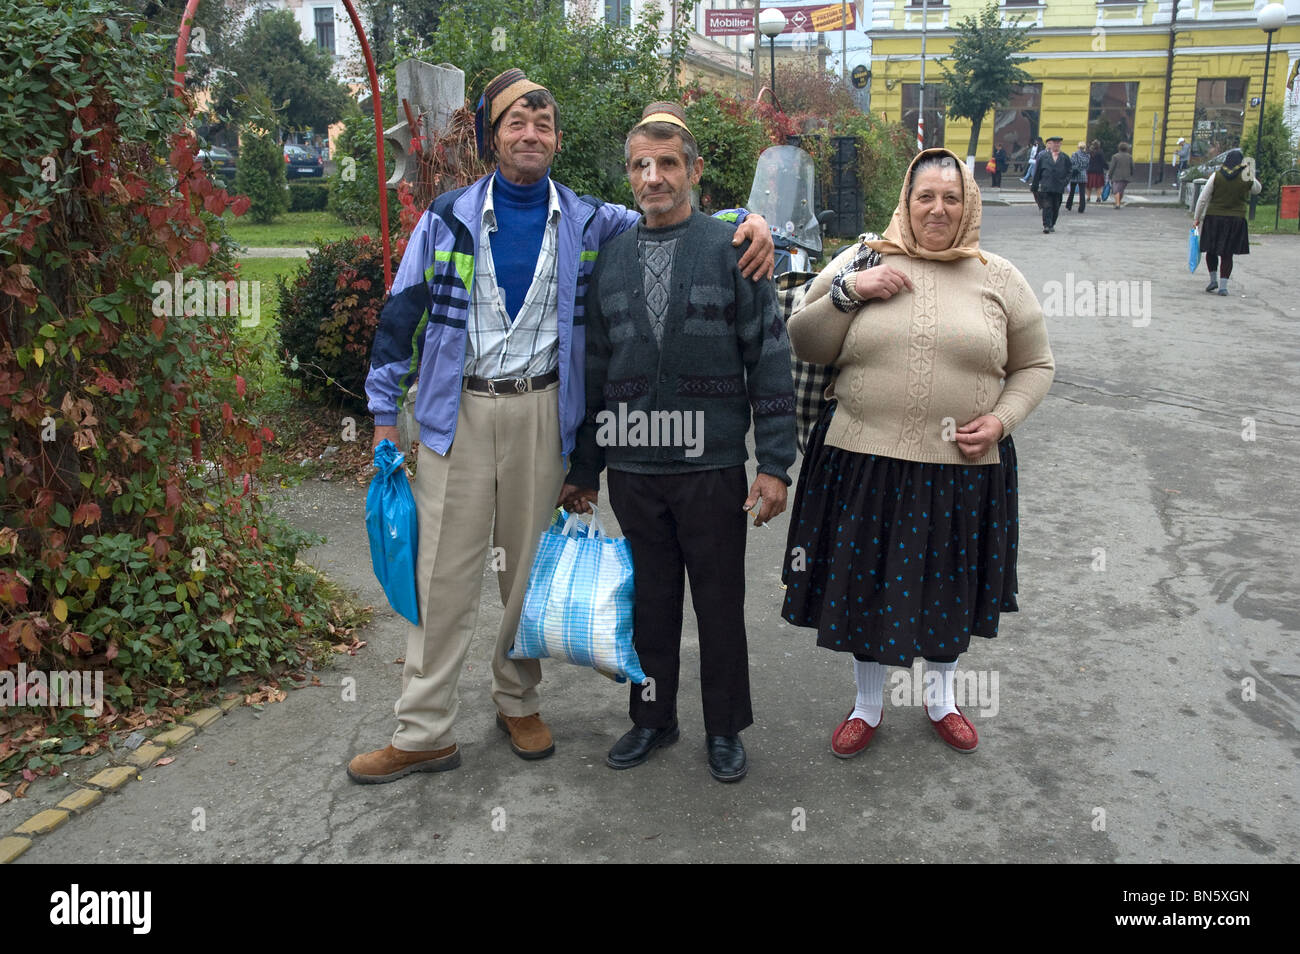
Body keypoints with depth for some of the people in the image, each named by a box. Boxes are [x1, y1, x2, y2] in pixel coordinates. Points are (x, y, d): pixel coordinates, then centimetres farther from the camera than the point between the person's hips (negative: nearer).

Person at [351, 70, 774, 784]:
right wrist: (385, 414, 5)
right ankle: (425, 732, 11)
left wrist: (748, 220, -9)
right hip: (457, 410, -1)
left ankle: (519, 702, 30)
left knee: (530, 568, 11)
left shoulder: (588, 223, 6)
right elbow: (400, 317, 7)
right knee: (443, 573, 0)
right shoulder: (450, 218, 5)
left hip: (540, 411, 1)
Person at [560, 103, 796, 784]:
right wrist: (583, 469, 11)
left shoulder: (731, 250, -3)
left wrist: (775, 464, -9)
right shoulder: (609, 259, 7)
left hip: (712, 466, -3)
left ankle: (725, 727, 28)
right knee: (650, 599, 15)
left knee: (720, 603, 9)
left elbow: (769, 361, -5)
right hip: (633, 470, 3)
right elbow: (594, 368, 12)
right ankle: (653, 717, 34)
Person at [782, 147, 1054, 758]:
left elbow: (1034, 365, 11)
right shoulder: (861, 261, 3)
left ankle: (942, 698, 43)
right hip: (864, 462, 0)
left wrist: (1002, 419, -6)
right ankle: (868, 705, 35)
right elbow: (804, 346, 2)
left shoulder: (999, 278, 5)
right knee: (864, 586, 11)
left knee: (949, 591, 16)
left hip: (961, 469, 1)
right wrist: (849, 291, -12)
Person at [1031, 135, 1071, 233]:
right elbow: (1037, 172, 6)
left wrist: (1065, 182, -5)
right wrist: (1035, 186, 4)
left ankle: (1052, 225, 22)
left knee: (1056, 208, 8)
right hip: (1046, 187, -2)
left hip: (1059, 188, 2)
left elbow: (1068, 172, 12)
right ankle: (1046, 226, -11)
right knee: (1047, 206, -10)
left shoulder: (1065, 158, 10)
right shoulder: (1042, 156, 5)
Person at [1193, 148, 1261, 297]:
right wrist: (1251, 174, 21)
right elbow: (1257, 190, 21)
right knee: (1227, 254, 5)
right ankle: (1223, 286, 1)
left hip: (1214, 217, -1)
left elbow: (1203, 199, -3)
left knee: (1211, 251, 16)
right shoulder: (1247, 179, -3)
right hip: (1236, 220, 1)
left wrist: (1196, 218, 5)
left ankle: (1213, 280, 15)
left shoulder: (1216, 176, -4)